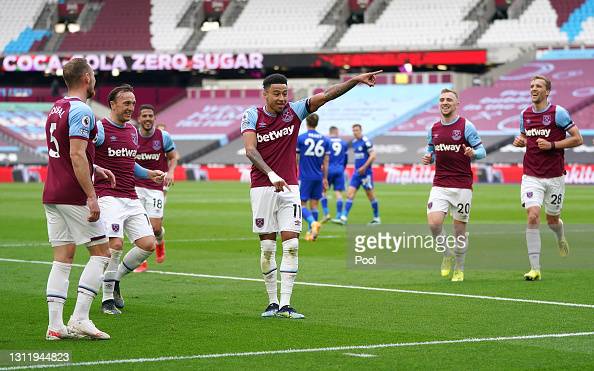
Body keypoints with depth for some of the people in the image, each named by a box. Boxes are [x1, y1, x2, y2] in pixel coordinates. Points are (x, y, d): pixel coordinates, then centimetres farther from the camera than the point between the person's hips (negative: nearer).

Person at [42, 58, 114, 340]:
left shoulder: (56, 109, 15)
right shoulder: (80, 111, -13)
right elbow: (77, 156, -20)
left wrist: (94, 169, 26)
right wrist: (91, 196, -21)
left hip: (51, 195, 8)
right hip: (74, 197, -8)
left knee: (62, 258, 7)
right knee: (101, 252, 2)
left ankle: (55, 326, 2)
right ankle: (79, 319, -6)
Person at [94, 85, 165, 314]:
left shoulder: (132, 130, 18)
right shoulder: (100, 129, -5)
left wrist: (149, 174, 17)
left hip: (131, 198, 7)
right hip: (108, 196, -7)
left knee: (148, 244, -3)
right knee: (115, 244, -20)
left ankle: (115, 279, 19)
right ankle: (107, 299, -6)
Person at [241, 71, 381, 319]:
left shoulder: (294, 111, 2)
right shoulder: (252, 115, -4)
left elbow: (326, 96, -4)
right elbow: (250, 150, -18)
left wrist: (356, 80, -16)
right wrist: (271, 174, -32)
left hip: (289, 187, 2)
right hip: (262, 187, -2)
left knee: (291, 245, -7)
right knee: (267, 247, 2)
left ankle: (285, 305, -7)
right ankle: (272, 302, 13)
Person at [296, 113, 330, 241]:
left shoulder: (300, 138, -6)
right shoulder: (324, 140, 5)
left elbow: (295, 160, -4)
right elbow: (326, 162, 8)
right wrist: (325, 179, 16)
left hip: (305, 177, -4)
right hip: (318, 177, 4)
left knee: (302, 204, -1)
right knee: (314, 205, 10)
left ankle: (313, 222, -26)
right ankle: (311, 233, 9)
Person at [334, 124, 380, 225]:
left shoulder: (365, 141, -12)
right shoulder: (354, 142, 12)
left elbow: (373, 155, -16)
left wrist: (364, 167, -20)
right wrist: (357, 168, 17)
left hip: (366, 172, -8)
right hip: (357, 173, 8)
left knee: (371, 196, 3)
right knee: (350, 194, -3)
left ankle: (377, 218, 16)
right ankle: (344, 218, -8)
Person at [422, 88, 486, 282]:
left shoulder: (466, 126, -3)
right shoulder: (433, 129, 11)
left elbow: (482, 151, -2)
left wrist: (473, 153, -24)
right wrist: (428, 158, 0)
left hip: (462, 186, -3)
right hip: (439, 185, 3)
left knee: (460, 229, 2)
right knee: (433, 223, -16)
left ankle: (459, 269, 18)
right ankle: (447, 254, 10)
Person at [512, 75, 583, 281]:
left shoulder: (558, 112, -8)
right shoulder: (524, 114, 6)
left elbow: (577, 139, -6)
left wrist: (552, 145, -17)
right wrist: (519, 141, -1)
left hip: (554, 177, -2)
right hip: (531, 177, 2)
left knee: (552, 220, 11)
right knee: (532, 216, -15)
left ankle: (560, 238, 51)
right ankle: (535, 268, -14)